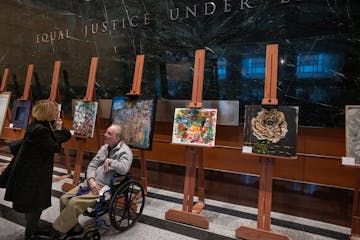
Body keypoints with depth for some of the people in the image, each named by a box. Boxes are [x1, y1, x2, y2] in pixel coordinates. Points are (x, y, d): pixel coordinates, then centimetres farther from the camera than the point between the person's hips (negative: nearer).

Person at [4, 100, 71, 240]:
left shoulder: (46, 125, 3)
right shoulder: (39, 129, -26)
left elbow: (67, 136, 6)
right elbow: (56, 147, -23)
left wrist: (59, 129, -9)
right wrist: (58, 130, -14)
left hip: (36, 171, 9)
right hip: (30, 174, -9)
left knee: (35, 204, 21)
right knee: (34, 205, 5)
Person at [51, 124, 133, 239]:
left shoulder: (125, 151, -12)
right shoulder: (104, 147, 12)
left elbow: (123, 169, -30)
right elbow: (92, 165, 9)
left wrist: (109, 160, -16)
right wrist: (91, 180, -10)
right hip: (91, 182, 8)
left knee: (74, 202, -19)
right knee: (64, 198, -1)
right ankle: (74, 228, 15)